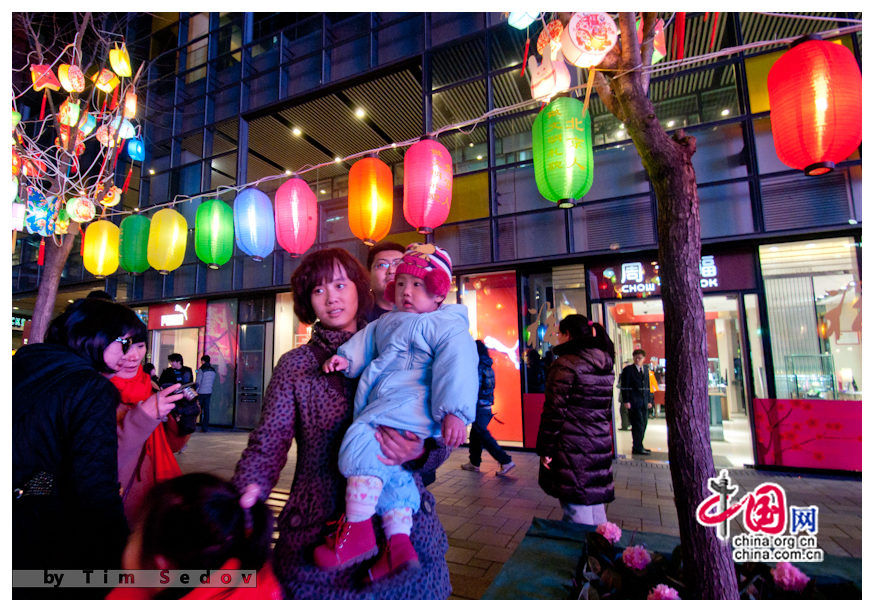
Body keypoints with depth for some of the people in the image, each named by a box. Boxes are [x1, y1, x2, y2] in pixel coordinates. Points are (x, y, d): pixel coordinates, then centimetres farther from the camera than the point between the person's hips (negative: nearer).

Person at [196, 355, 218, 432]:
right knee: (206, 410, 6)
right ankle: (205, 428, 8)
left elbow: (198, 382, -12)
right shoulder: (213, 370, 7)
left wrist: (195, 392, -7)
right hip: (209, 392, 5)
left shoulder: (201, 369, -11)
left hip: (201, 392, -5)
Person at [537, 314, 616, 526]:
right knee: (595, 504, 20)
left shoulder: (565, 365, -15)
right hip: (600, 444, 8)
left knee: (577, 513, 2)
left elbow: (554, 411, -16)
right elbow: (605, 408, 17)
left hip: (572, 447, -8)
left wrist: (545, 449, -9)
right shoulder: (605, 365, 9)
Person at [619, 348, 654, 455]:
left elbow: (647, 385, 18)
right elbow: (624, 387, -7)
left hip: (644, 402, 6)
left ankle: (638, 446, 20)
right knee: (638, 425, -6)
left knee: (643, 425, 10)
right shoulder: (628, 369, -4)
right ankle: (637, 448, 2)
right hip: (634, 402, -6)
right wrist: (626, 401, -13)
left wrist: (649, 400, 14)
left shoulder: (646, 369, 15)